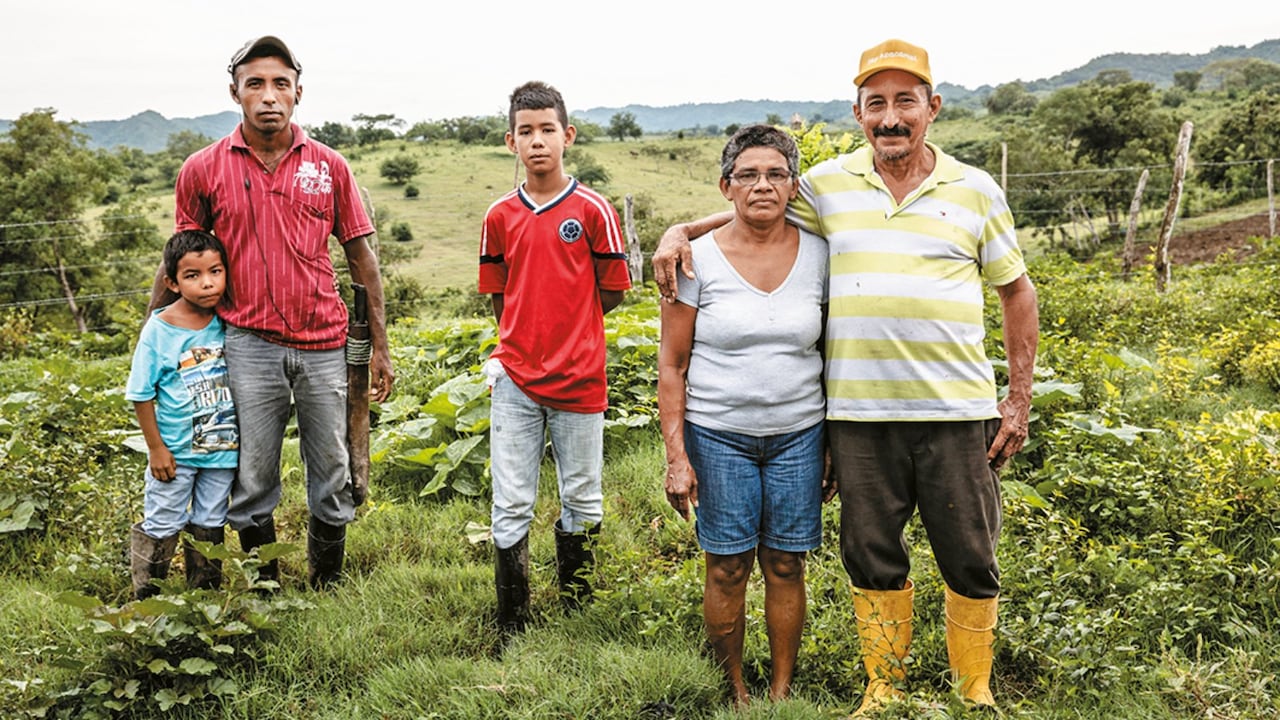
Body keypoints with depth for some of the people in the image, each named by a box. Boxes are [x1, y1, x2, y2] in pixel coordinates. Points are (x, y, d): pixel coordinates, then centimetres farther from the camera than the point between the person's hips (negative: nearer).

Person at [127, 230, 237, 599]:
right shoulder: (159, 330, -13)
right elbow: (142, 395, -8)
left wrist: (246, 438, 9)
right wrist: (156, 448, -8)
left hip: (223, 447, 3)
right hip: (175, 451, -3)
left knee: (209, 525, 16)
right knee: (162, 526, 7)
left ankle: (206, 593, 30)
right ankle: (145, 596, 23)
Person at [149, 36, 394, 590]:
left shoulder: (329, 167, 3)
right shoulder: (203, 169, 1)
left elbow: (362, 258, 7)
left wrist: (379, 347, 5)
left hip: (323, 344, 1)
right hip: (248, 343, -1)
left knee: (332, 481, 9)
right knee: (252, 483, 7)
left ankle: (327, 592, 26)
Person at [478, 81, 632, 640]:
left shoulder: (593, 210, -2)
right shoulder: (500, 216, 6)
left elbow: (612, 291, 4)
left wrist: (567, 331, 6)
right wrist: (526, 337, 10)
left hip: (579, 378, -1)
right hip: (515, 377, 2)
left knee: (582, 502, 10)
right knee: (511, 508, 2)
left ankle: (576, 616, 26)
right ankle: (511, 629, 12)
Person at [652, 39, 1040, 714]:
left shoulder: (975, 190, 4)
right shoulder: (827, 184, 5)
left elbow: (1017, 292, 11)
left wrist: (1019, 399, 7)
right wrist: (682, 231, 2)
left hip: (957, 410, 0)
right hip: (859, 412, 1)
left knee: (970, 562, 7)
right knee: (872, 558, 11)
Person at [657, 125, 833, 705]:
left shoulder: (817, 255, 2)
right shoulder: (699, 260, -4)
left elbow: (831, 355, 10)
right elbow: (672, 365, -2)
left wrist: (835, 446, 10)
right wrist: (677, 456, -7)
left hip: (798, 434, 2)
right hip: (718, 435, -2)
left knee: (786, 566, 7)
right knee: (727, 568, 3)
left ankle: (781, 691, 22)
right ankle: (734, 694, 20)